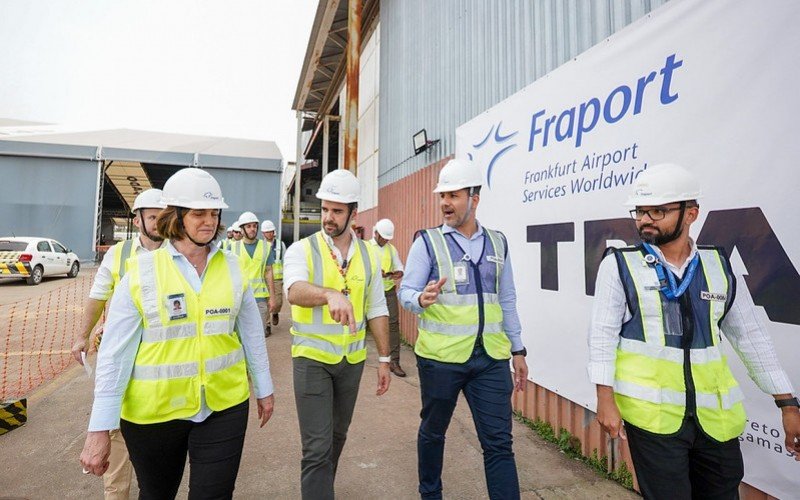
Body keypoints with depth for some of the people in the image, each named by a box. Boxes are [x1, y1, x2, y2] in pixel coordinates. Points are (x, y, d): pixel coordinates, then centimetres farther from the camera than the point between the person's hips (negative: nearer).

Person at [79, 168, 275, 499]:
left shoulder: (232, 267, -2)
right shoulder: (141, 272, -8)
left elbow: (251, 334, 6)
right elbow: (114, 354, -7)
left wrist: (263, 388, 11)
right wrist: (99, 429, -7)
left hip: (224, 406, 1)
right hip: (154, 411, 0)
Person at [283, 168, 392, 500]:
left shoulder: (368, 255, 1)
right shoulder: (302, 250, -10)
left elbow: (376, 310, 5)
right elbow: (295, 291, -30)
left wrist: (384, 359, 4)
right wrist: (331, 294, -50)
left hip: (352, 359, 4)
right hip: (312, 358, -4)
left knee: (338, 435, 21)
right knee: (317, 446, -2)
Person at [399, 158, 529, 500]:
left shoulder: (497, 243, 7)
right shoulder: (427, 241, -3)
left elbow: (507, 300, 12)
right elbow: (406, 291, -7)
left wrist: (517, 350, 11)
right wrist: (422, 298, -31)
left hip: (491, 358, 2)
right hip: (440, 356, -2)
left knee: (499, 442, 4)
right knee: (433, 431, 17)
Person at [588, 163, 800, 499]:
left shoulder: (719, 265, 4)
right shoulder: (619, 265, -6)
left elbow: (751, 337, 11)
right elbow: (602, 335, -8)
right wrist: (606, 400, -12)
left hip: (715, 416, 4)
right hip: (651, 413, -4)